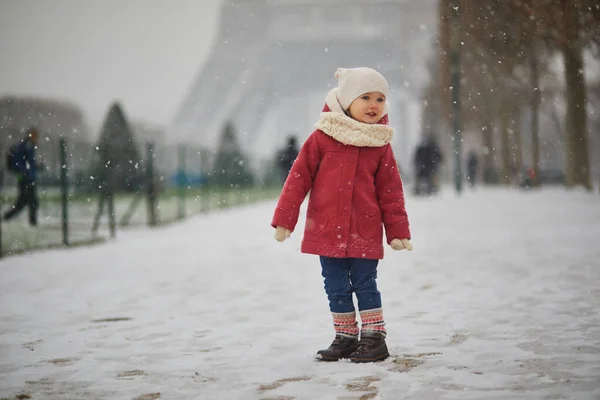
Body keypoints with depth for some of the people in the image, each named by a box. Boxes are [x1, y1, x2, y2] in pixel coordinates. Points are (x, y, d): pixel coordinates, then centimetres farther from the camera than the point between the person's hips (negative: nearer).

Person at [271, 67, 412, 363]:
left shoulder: (380, 145, 0)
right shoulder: (322, 138, -4)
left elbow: (390, 191, 4)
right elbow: (299, 177, -1)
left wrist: (397, 231, 3)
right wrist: (284, 218, -3)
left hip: (365, 233, -1)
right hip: (327, 231, 1)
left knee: (365, 285, 3)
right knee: (336, 288, 9)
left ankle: (374, 337, 14)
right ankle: (345, 338, 21)